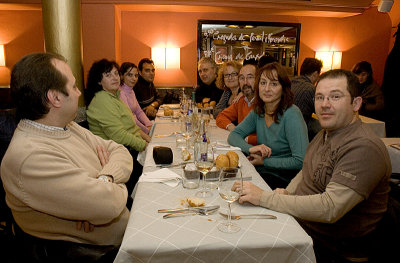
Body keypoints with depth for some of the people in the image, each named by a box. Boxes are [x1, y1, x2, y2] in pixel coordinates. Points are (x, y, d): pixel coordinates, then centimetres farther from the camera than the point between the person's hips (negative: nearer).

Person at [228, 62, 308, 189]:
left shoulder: (291, 114, -18)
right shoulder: (258, 111, 3)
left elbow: (301, 161, -22)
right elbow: (234, 135, 6)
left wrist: (264, 161, -16)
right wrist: (250, 148, -15)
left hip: (285, 177, -6)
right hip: (261, 170, 6)